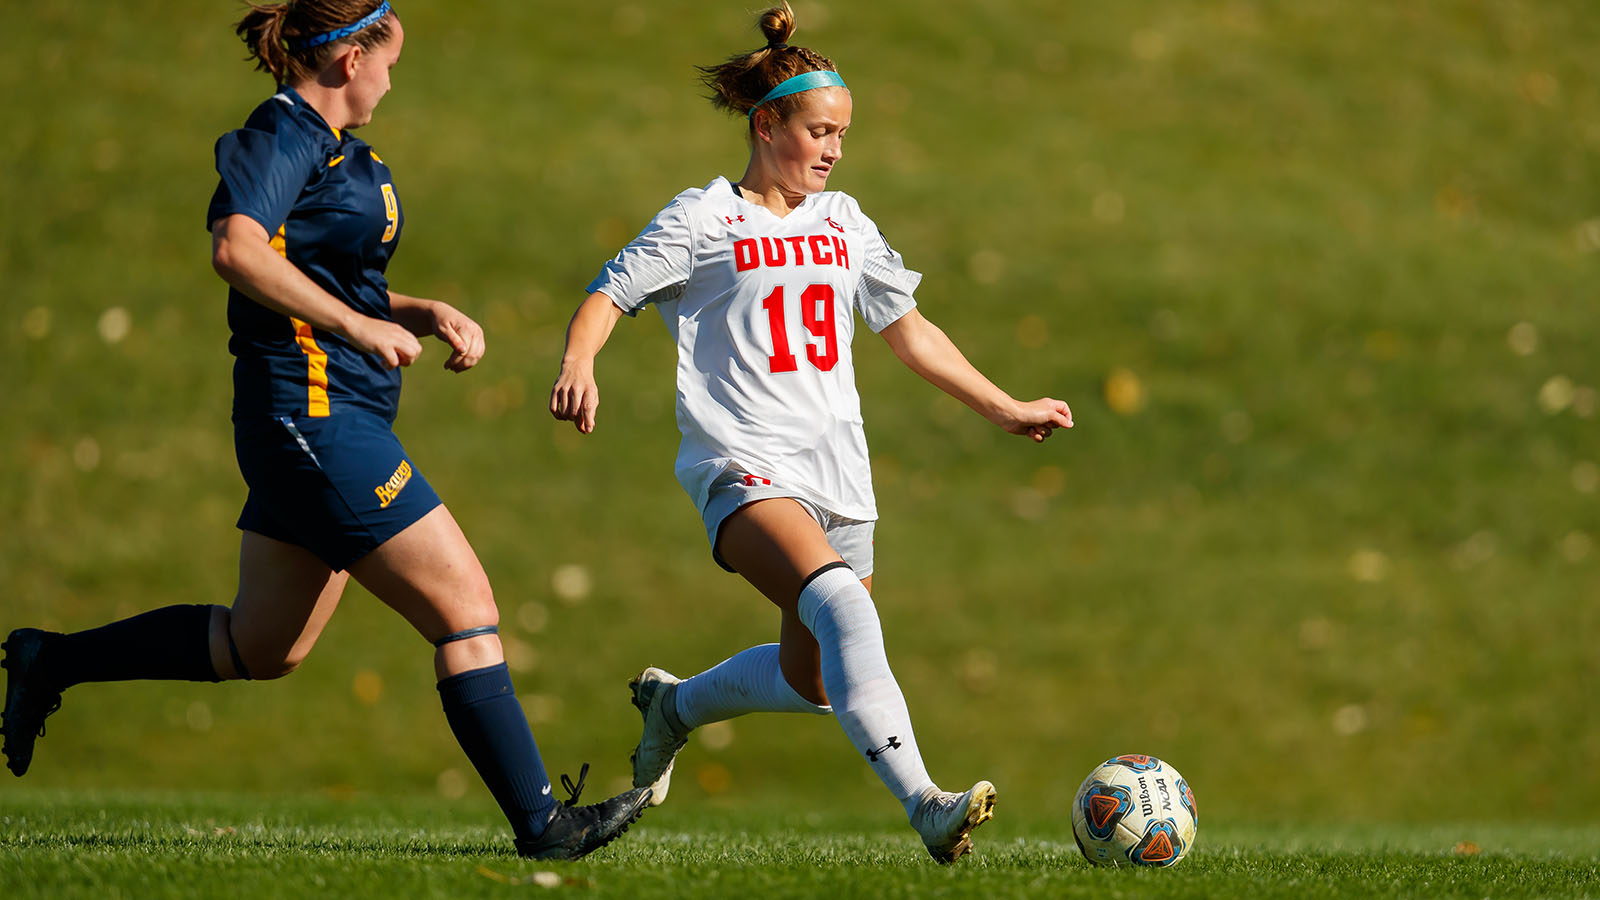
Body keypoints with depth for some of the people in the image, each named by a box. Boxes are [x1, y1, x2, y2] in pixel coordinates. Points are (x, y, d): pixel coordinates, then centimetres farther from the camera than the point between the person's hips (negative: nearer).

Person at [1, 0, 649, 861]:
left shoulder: (331, 146, 18)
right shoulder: (282, 136, -12)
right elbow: (236, 250, -28)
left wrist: (426, 314, 11)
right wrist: (357, 324, -25)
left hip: (330, 425, 11)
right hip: (314, 412, -11)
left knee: (261, 646, 19)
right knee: (465, 609, -9)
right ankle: (540, 822, -7)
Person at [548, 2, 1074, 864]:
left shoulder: (842, 222, 17)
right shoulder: (703, 219, 1)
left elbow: (909, 332, 25)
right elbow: (610, 294, -1)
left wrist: (1006, 410, 25)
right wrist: (578, 365, -22)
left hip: (837, 471, 7)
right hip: (743, 469, -7)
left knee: (813, 681, 7)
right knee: (842, 606, -32)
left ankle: (674, 704, 38)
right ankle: (922, 804, -42)